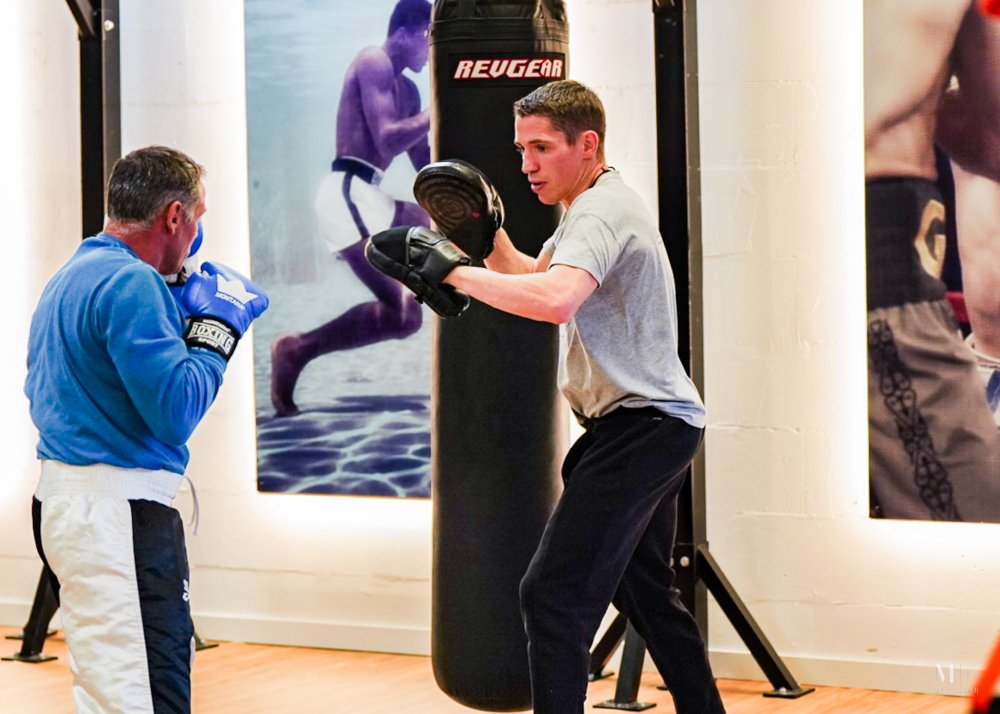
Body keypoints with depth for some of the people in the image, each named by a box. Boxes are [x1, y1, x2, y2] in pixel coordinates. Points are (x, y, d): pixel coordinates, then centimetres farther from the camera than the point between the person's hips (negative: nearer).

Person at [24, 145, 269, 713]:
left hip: (63, 497, 11)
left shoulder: (69, 278, 17)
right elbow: (177, 412, -20)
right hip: (116, 512, -11)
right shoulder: (132, 283, -15)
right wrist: (216, 329, -5)